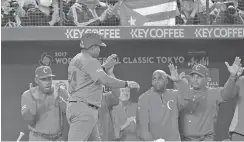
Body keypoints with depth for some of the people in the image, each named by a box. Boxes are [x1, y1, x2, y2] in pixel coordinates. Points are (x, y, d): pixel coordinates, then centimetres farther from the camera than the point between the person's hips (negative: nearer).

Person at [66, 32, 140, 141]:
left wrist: (105, 66, 28)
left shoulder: (75, 60, 21)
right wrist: (127, 84, -9)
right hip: (83, 108, -11)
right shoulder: (89, 61, -10)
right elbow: (105, 80, -20)